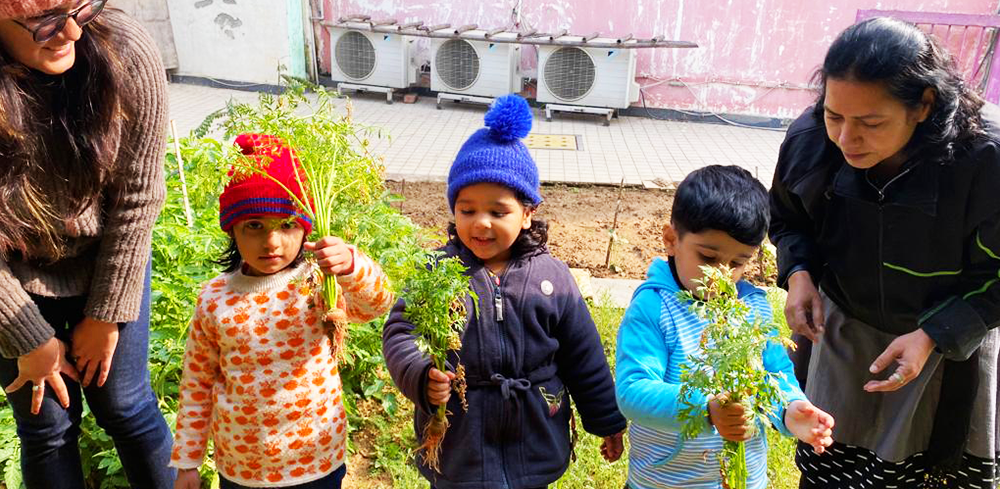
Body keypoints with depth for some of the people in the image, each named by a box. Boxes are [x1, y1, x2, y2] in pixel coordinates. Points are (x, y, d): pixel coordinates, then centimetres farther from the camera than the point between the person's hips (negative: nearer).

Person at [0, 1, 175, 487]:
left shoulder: (126, 54, -26)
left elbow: (137, 198, -15)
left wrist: (108, 315, -8)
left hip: (107, 259, 0)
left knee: (124, 406, 8)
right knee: (46, 426, 11)